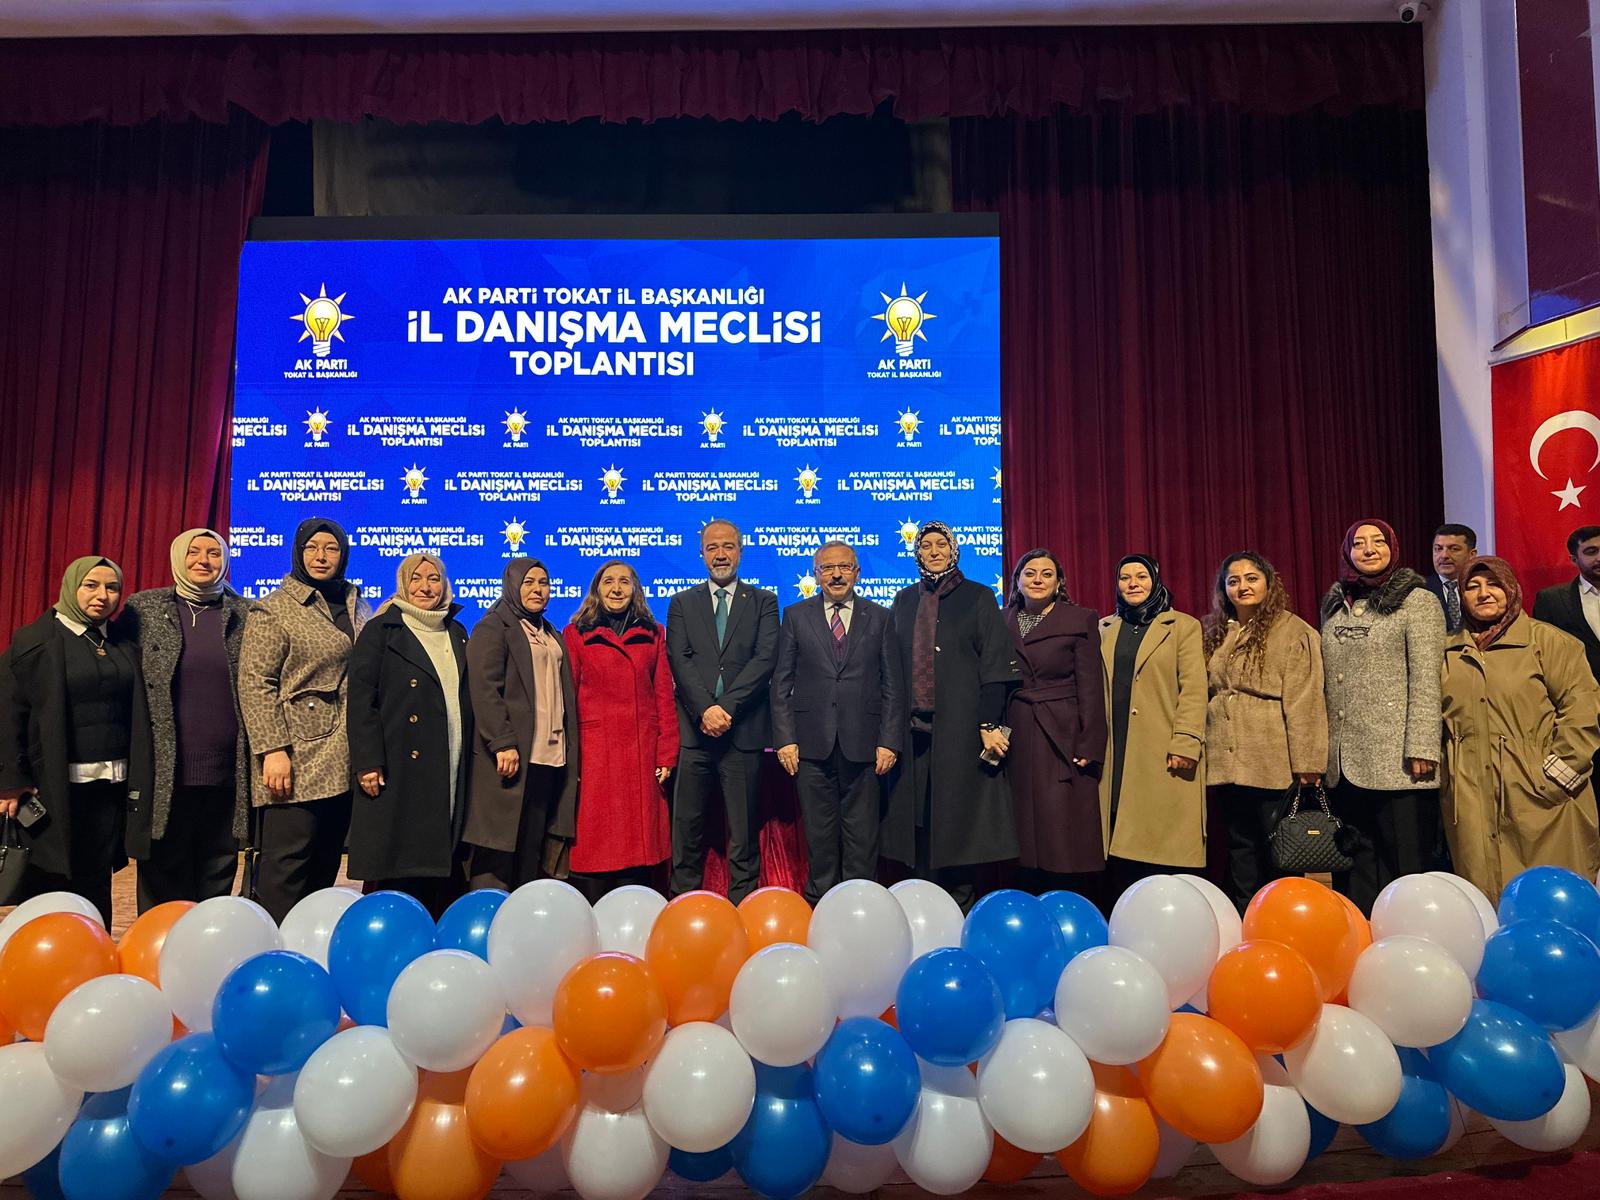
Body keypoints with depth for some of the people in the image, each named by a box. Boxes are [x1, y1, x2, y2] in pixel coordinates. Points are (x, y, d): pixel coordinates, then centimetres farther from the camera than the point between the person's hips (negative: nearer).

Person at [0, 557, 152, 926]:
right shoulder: (34, 641, -1)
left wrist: (139, 781, 4)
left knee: (96, 884, 8)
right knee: (48, 887, 4)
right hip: (54, 786, -3)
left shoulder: (124, 643, 12)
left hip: (111, 785, 4)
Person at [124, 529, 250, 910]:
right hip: (164, 773, -1)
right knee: (163, 882, 7)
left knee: (218, 879, 9)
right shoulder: (143, 607, 5)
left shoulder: (244, 614, 6)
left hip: (227, 776, 1)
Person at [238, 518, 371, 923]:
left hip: (344, 763, 6)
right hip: (298, 759, -6)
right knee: (286, 864, -4)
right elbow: (254, 684, -9)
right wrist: (272, 750, -16)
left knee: (326, 866, 11)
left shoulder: (358, 609, 14)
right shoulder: (273, 609, -2)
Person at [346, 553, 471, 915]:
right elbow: (360, 700, -5)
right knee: (396, 867, -2)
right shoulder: (381, 631, 1)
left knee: (443, 865, 6)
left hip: (450, 772, 5)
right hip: (397, 770, -4)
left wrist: (467, 759, 11)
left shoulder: (456, 634, 16)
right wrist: (368, 763, -13)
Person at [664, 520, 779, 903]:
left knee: (744, 831, 4)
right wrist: (706, 709, -14)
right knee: (687, 829, 4)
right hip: (695, 731, 1)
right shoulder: (682, 604, 13)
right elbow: (680, 661, 1)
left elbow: (765, 659, -3)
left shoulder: (763, 602, 10)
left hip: (743, 731, -1)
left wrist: (726, 707, -13)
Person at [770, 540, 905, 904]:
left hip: (863, 744, 0)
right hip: (812, 744, 0)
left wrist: (890, 741, -2)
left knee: (862, 833, 5)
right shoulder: (795, 616, 8)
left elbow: (893, 685, 6)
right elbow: (781, 683, 6)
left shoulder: (880, 618, 8)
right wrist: (785, 738, -2)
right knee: (819, 832, 8)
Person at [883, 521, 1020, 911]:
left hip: (959, 722, -3)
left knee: (957, 808, -1)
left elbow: (994, 664, -4)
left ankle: (961, 903, 11)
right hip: (913, 725, 4)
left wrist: (989, 724, -12)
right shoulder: (904, 601, 13)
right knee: (918, 813, 7)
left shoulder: (978, 598, 2)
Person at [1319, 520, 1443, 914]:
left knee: (1405, 866, 0)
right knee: (1355, 864, 9)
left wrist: (1421, 748, -14)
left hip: (1397, 760, -5)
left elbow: (1426, 680, -7)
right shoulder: (1334, 604, 15)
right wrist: (1322, 745, 12)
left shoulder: (1417, 601, 0)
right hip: (1345, 760, 5)